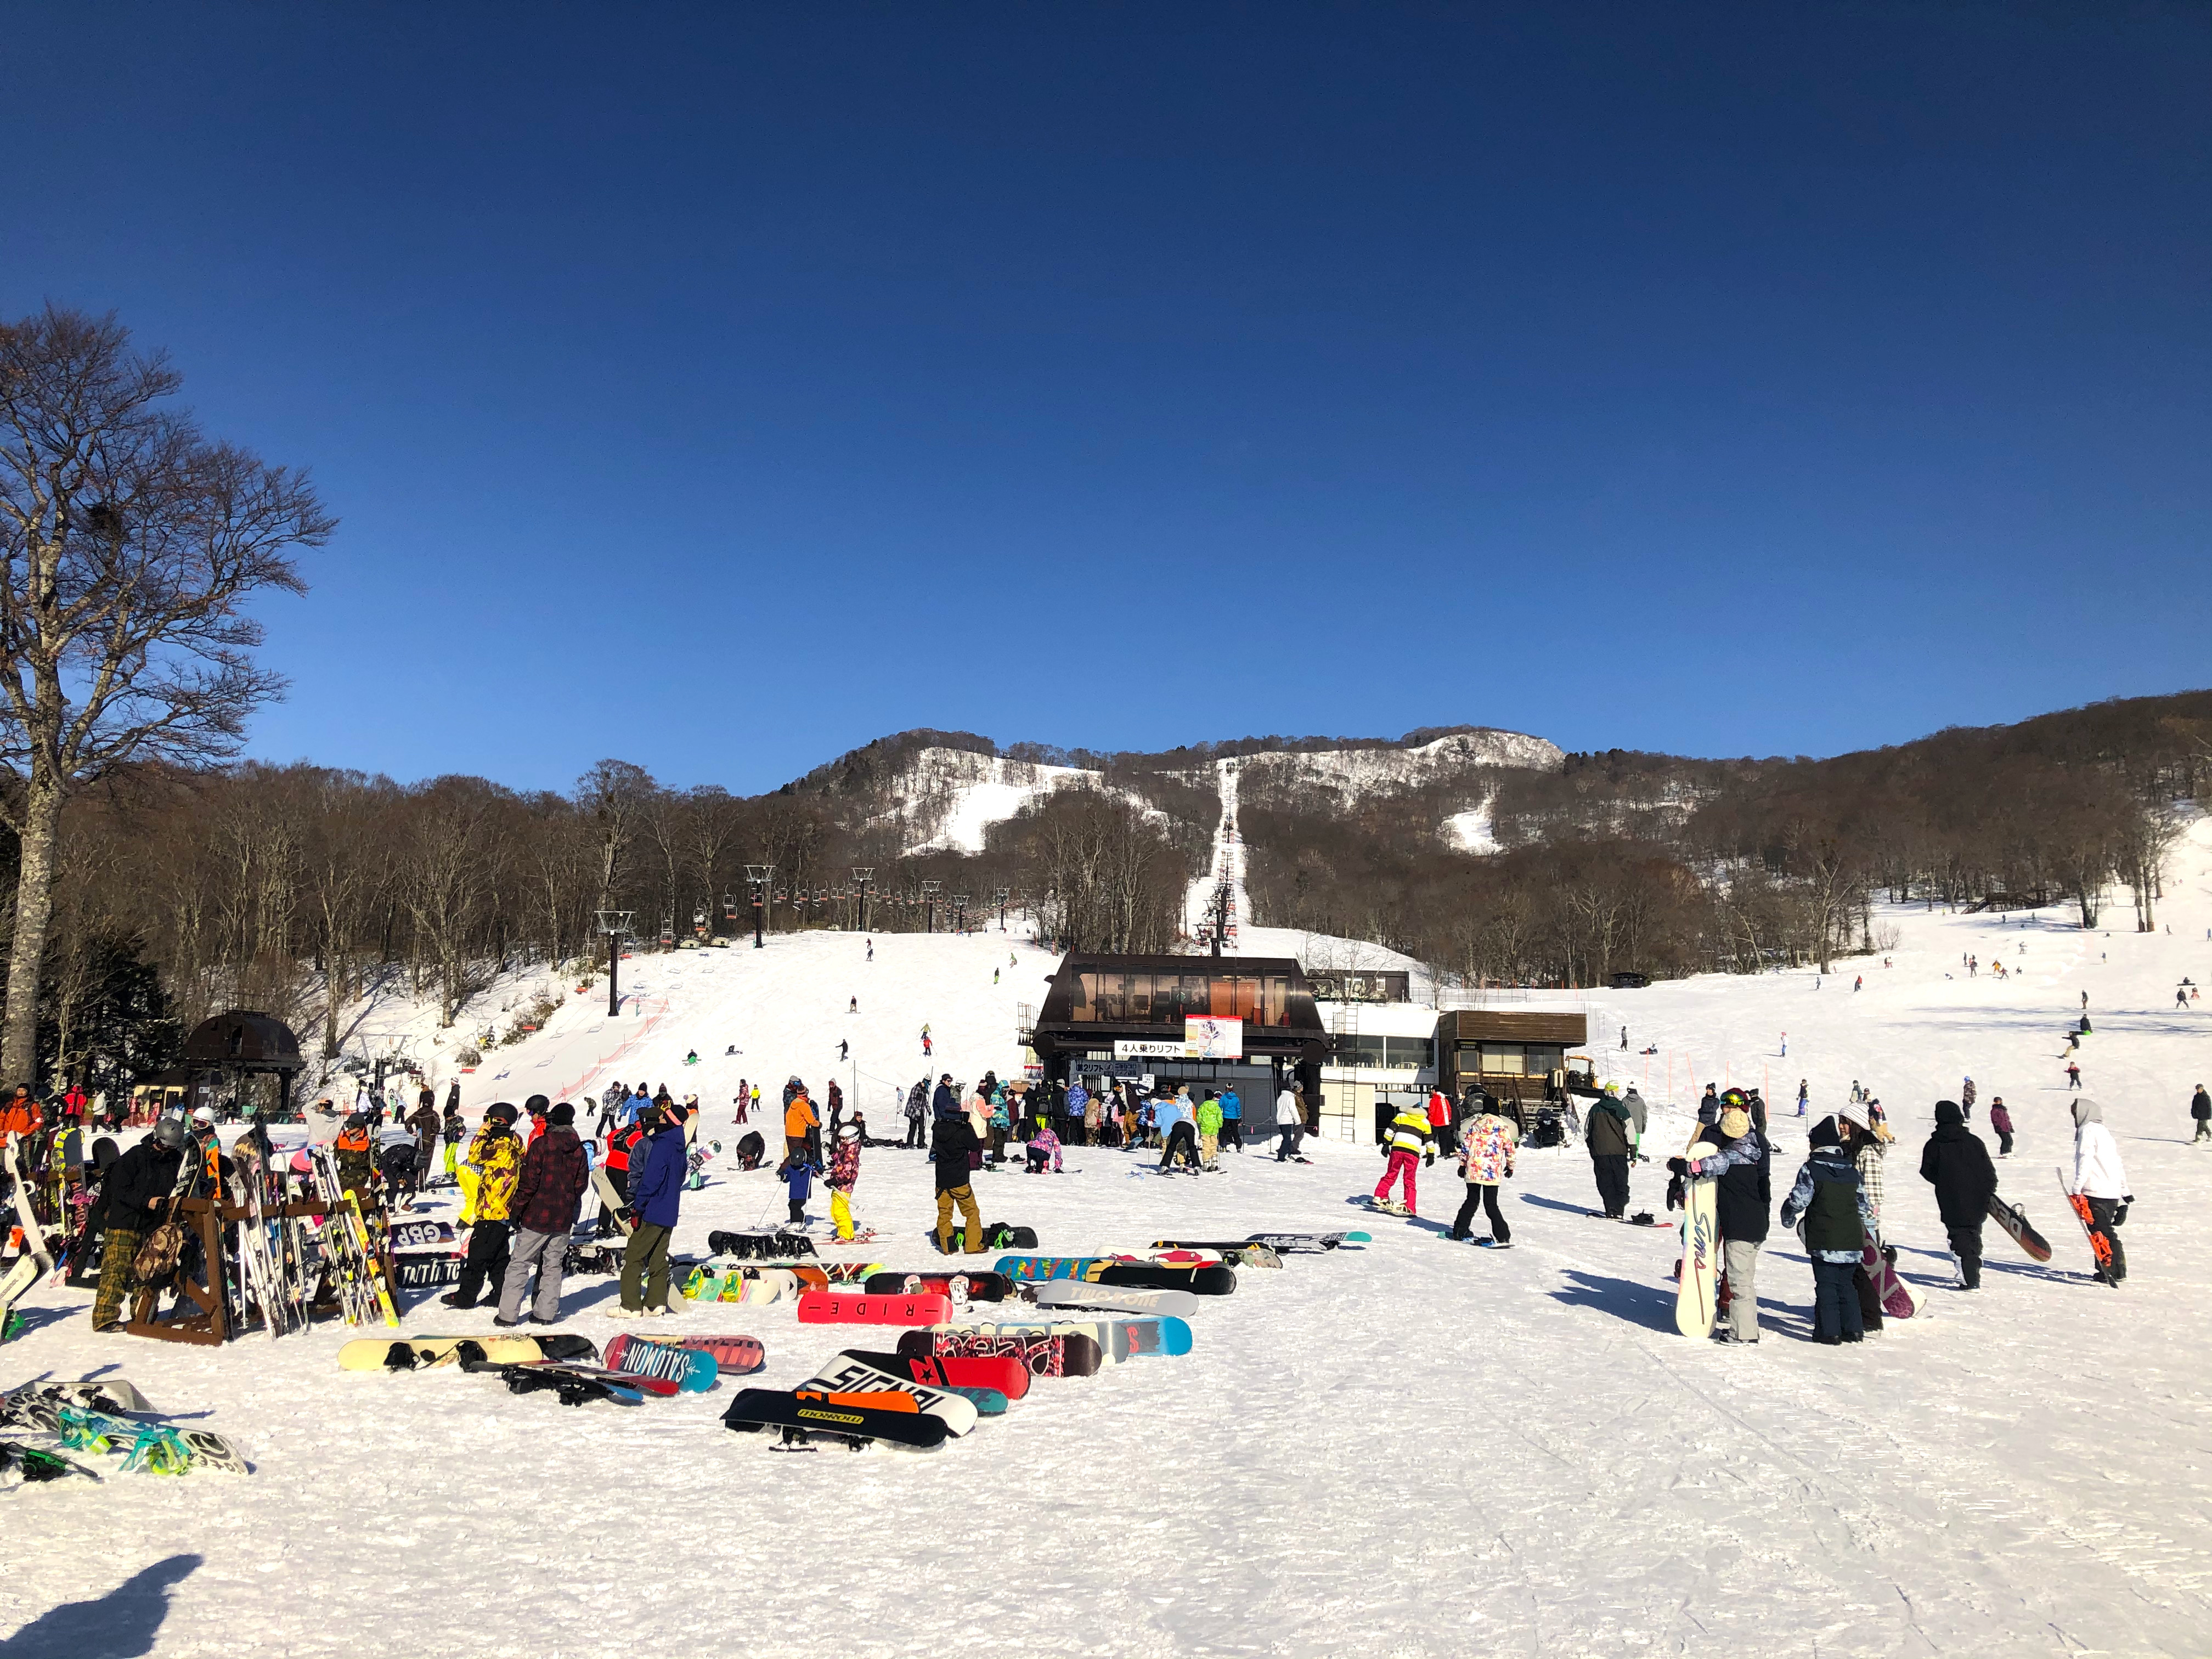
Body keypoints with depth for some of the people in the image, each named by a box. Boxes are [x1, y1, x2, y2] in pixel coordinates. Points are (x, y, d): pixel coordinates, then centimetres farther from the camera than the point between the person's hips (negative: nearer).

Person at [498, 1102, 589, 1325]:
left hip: (537, 1216, -4)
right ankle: (545, 1313, 11)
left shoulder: (541, 1144, -10)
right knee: (553, 1265, 12)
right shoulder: (579, 1149, 5)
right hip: (563, 1219, 4)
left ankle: (508, 1314, 1)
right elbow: (581, 1183, 9)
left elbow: (529, 1180, -12)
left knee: (519, 1264, 2)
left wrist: (518, 1208, -6)